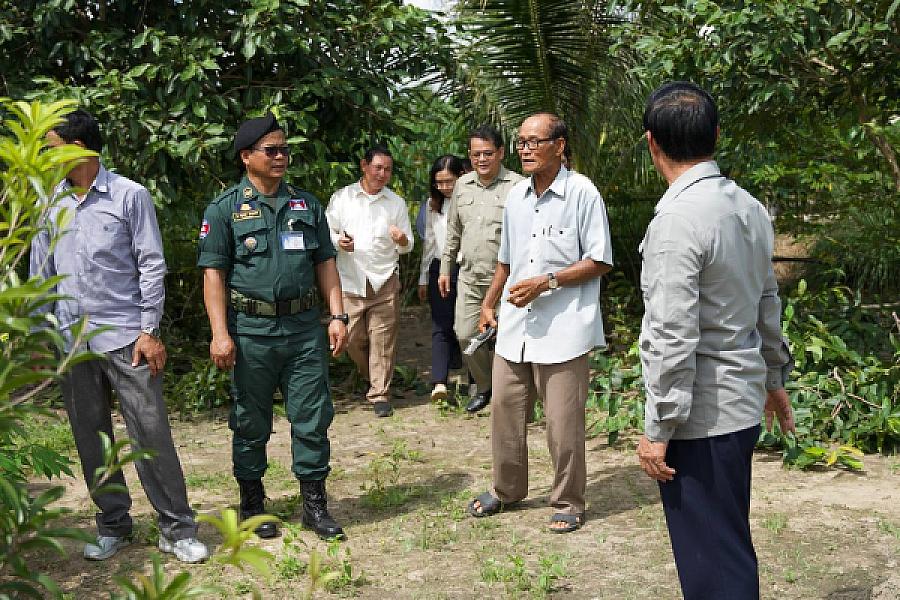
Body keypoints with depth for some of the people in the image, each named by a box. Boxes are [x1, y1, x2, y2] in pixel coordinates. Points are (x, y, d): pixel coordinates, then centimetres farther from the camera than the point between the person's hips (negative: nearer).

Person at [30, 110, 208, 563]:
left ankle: (177, 529, 6)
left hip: (125, 336, -4)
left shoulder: (130, 196, -3)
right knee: (90, 439, 10)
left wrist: (150, 331, -9)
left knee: (151, 434, -4)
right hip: (71, 339, 5)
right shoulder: (50, 203, 10)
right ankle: (113, 526, 23)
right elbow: (41, 274, 15)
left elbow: (152, 266, -4)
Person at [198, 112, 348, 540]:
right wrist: (220, 333, -12)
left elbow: (325, 263, 13)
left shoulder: (306, 205, 12)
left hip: (304, 327, 3)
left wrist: (337, 316, 4)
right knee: (251, 423, 8)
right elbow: (214, 272, -5)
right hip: (252, 329, -3)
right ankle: (251, 503, 23)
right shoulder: (225, 209, 0)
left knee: (313, 417, 4)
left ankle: (314, 503, 16)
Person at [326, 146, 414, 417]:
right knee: (353, 339, 2)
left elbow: (408, 246, 10)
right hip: (350, 281, 0)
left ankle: (380, 394, 6)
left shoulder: (396, 203, 10)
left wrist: (402, 240, -14)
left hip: (384, 282, 0)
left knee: (383, 340, -3)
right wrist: (338, 240, -12)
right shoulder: (341, 197, 7)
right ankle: (371, 377, 29)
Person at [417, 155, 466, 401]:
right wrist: (423, 278, 17)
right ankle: (439, 381, -15)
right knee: (441, 326, -6)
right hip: (440, 269, 3)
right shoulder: (433, 204, 11)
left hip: (466, 268, -3)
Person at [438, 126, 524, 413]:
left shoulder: (517, 186, -7)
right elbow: (453, 231, 20)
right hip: (469, 279, 5)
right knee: (466, 335, 7)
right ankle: (485, 387, 29)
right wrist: (445, 268, 19)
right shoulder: (463, 185, 11)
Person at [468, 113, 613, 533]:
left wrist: (546, 282, -17)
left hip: (563, 328, -6)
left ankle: (568, 502, 19)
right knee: (505, 412, 13)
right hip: (514, 326, 6)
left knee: (563, 423, 1)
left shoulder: (582, 192, -8)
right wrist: (488, 304, 18)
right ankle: (506, 490, 31)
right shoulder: (516, 196, 12)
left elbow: (599, 262, -10)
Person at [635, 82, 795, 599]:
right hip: (745, 405, 9)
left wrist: (658, 429, -16)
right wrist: (775, 377, 26)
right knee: (732, 546, 22)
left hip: (700, 418, -9)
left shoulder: (678, 219, -21)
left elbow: (673, 337, -23)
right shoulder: (750, 207, 6)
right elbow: (768, 304, 15)